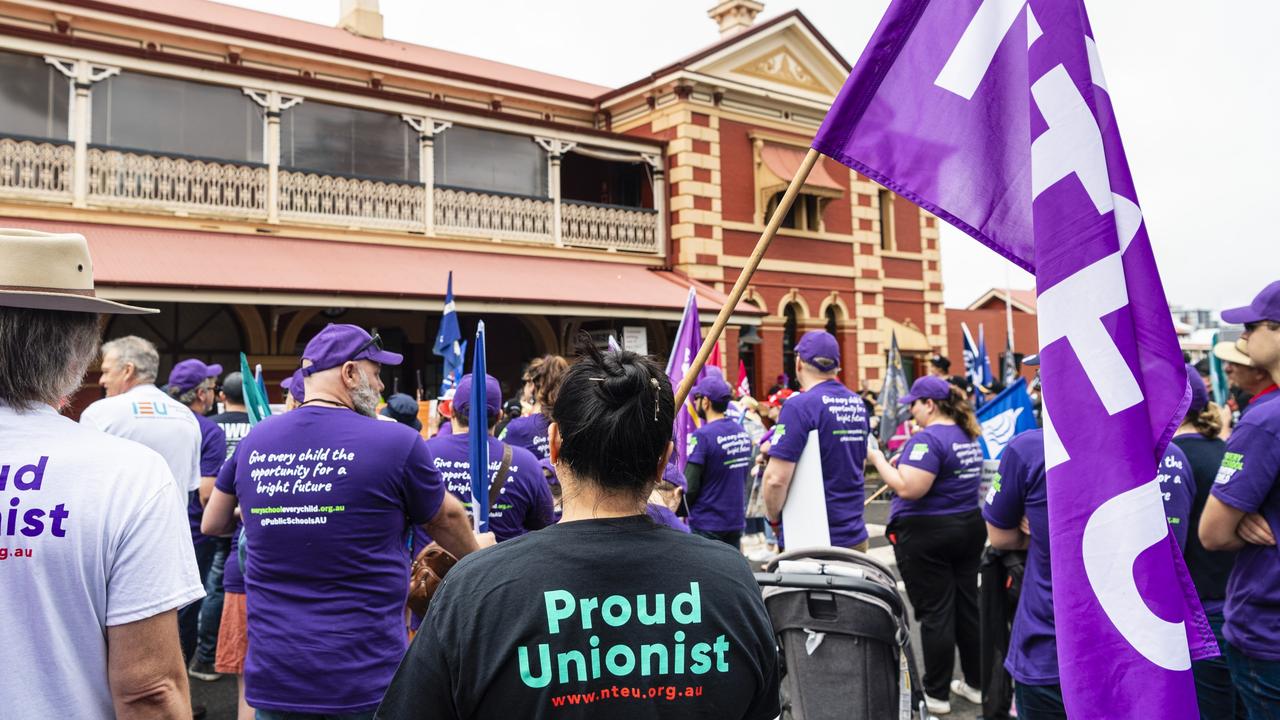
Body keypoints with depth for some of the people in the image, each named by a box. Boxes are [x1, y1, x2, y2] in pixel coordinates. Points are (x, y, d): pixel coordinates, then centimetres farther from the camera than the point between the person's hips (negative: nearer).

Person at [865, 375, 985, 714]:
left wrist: (878, 459, -17)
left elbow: (908, 489, -26)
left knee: (935, 613, -1)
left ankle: (937, 694, 9)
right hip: (969, 528, 9)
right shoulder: (969, 437, 10)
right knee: (968, 607, 14)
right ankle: (975, 684, 25)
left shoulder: (928, 438, -19)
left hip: (926, 535, -9)